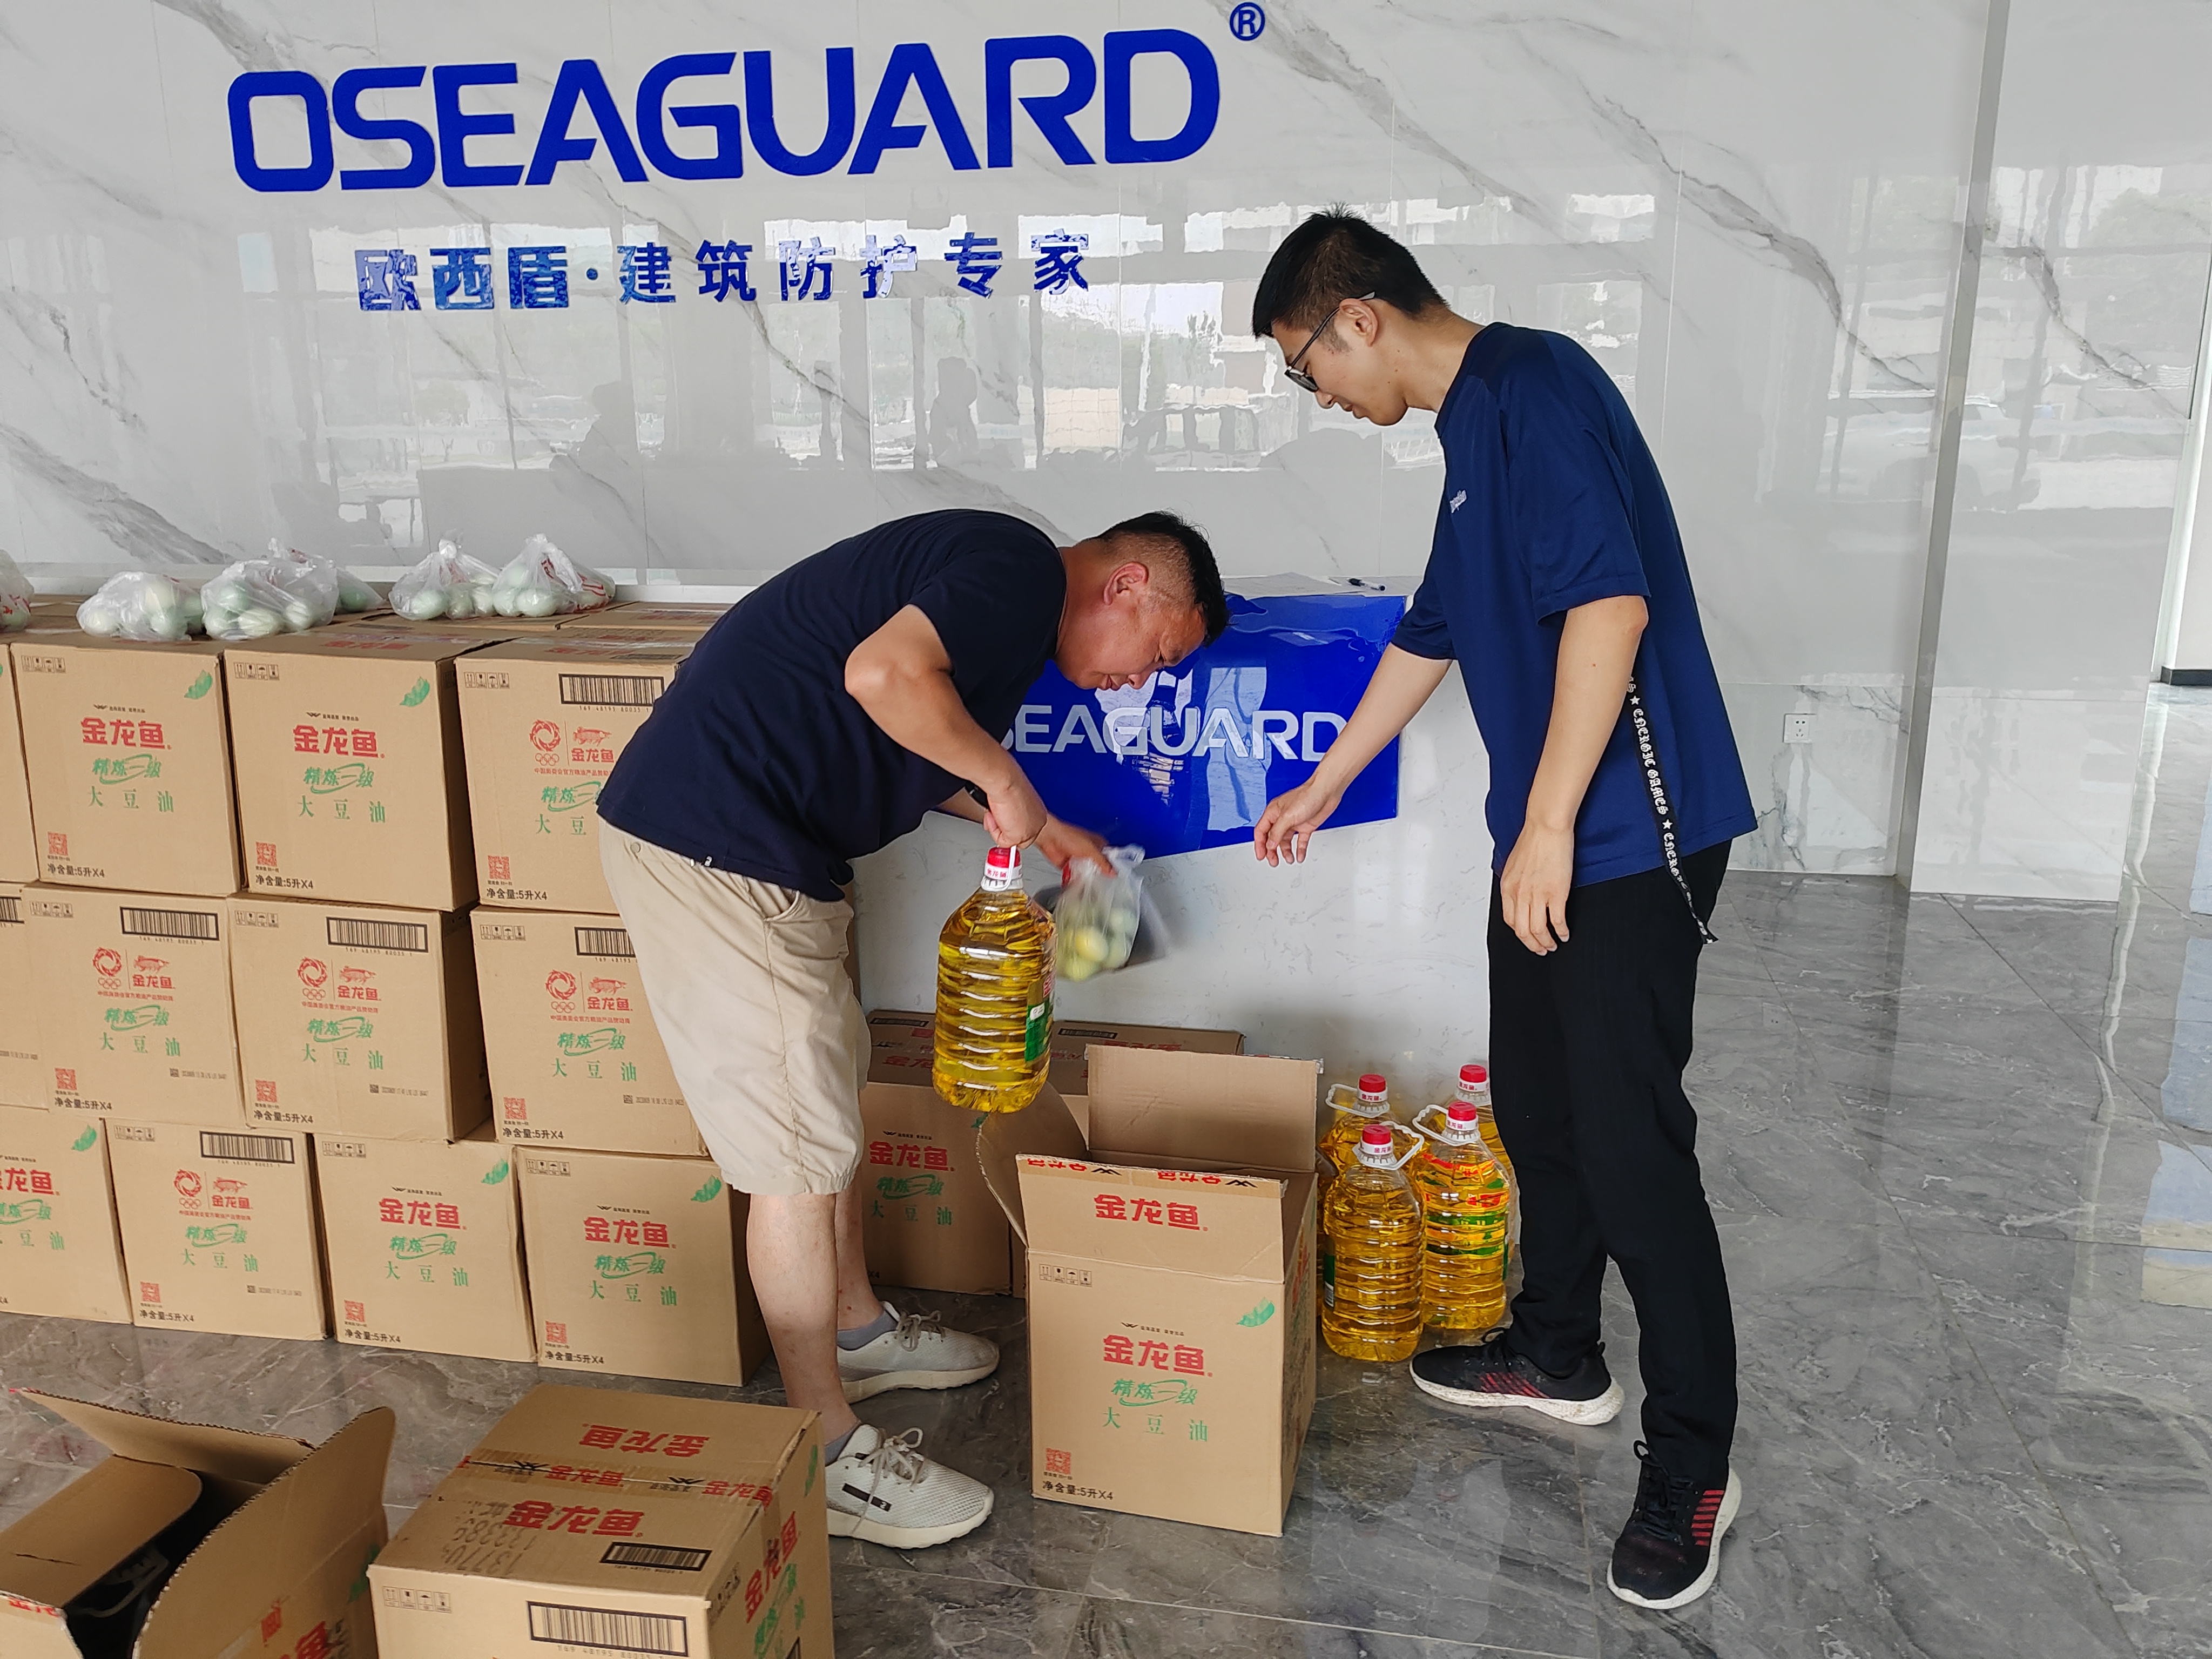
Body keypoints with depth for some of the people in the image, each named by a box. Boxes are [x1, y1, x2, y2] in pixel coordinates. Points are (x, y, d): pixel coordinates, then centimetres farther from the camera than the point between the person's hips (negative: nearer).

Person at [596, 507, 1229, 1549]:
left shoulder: (1011, 592, 19)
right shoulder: (1023, 567, -12)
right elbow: (882, 674, -30)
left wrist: (1035, 827, 19)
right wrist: (1002, 776, -15)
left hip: (735, 834, 11)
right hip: (712, 845, -11)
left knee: (829, 1086, 22)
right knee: (800, 1149, -2)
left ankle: (856, 1332, 40)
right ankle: (827, 1453, 12)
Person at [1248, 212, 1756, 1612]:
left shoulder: (1533, 387, -14)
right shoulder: (1475, 427, 17)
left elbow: (1611, 604, -24)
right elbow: (1433, 633, 26)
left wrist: (1548, 826, -22)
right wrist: (1324, 789, 32)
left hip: (1626, 834, -10)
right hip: (1549, 840, 10)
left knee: (1631, 1144, -3)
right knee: (1536, 1104, 18)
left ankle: (1693, 1469, 13)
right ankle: (1561, 1354, 37)